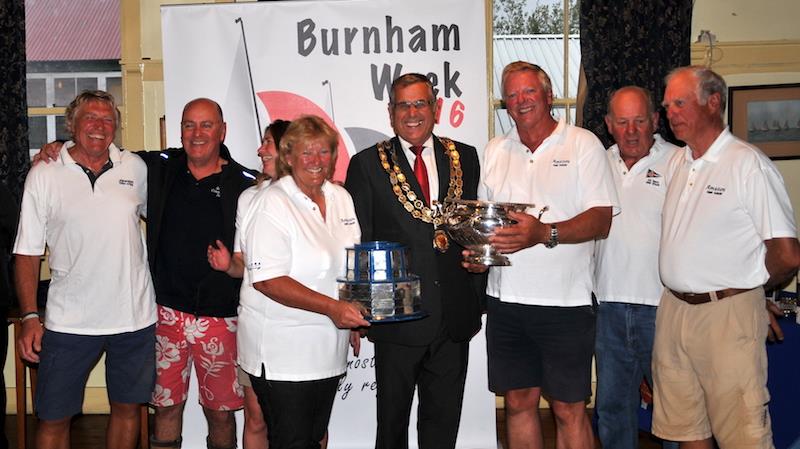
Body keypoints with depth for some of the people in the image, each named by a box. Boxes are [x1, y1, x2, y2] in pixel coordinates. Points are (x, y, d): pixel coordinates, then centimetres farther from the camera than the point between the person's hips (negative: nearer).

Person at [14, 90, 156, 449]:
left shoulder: (136, 168, 3)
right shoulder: (43, 175, -2)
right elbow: (27, 253, 0)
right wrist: (29, 317, -7)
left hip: (134, 317, 2)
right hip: (69, 322, -2)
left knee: (127, 407, 15)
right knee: (53, 418, 6)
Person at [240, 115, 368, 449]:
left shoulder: (341, 198, 8)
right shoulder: (271, 204, -13)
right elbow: (268, 280, -21)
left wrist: (353, 318, 9)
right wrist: (332, 308, -27)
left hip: (328, 351, 7)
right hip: (283, 355, -6)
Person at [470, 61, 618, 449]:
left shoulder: (582, 144, -1)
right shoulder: (494, 151, 13)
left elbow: (601, 221, -9)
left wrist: (543, 233, -24)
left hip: (565, 301, -4)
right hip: (506, 300, 4)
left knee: (569, 409, 2)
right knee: (518, 402, 11)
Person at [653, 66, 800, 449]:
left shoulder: (749, 164, -11)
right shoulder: (677, 162, 11)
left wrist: (742, 288, 2)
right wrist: (681, 292, 10)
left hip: (727, 314, -7)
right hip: (673, 312, 7)